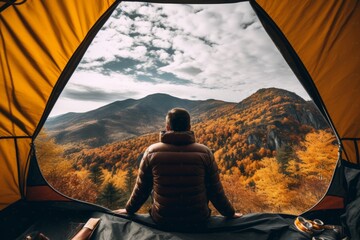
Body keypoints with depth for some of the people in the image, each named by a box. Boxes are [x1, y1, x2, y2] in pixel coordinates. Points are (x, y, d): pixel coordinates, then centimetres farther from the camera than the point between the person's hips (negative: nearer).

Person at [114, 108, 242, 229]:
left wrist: (129, 210, 17)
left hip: (162, 220, 0)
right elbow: (215, 190, -5)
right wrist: (230, 213, 14)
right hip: (198, 219, 1)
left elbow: (141, 188, -2)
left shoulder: (152, 152, -13)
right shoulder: (204, 152, -13)